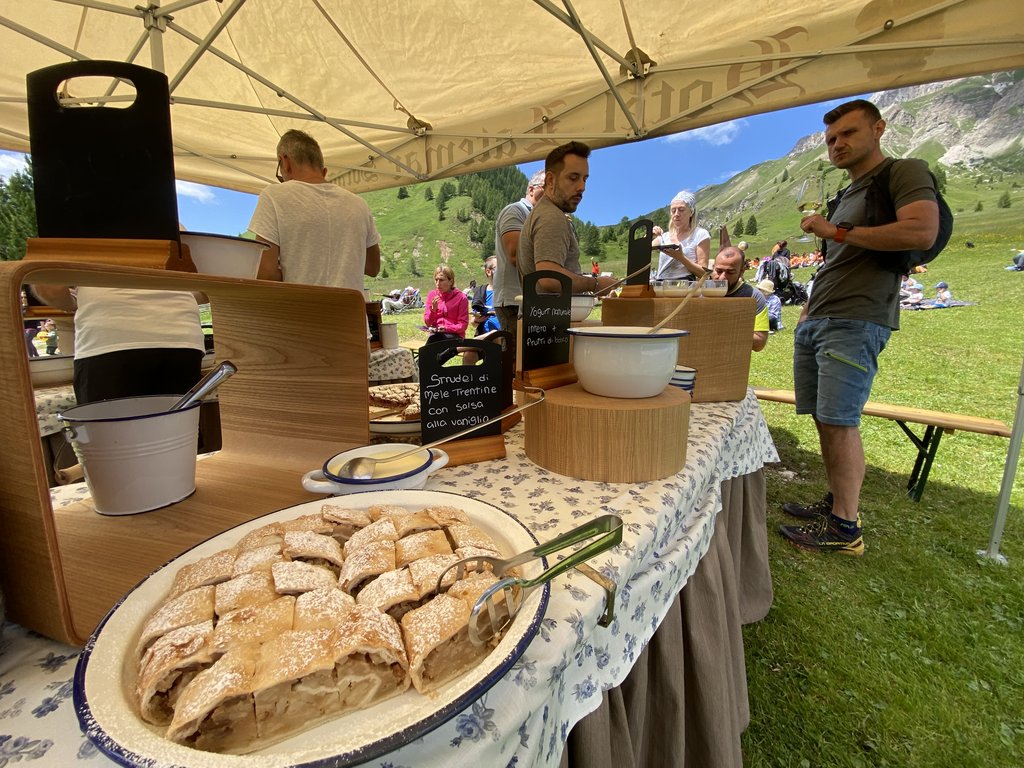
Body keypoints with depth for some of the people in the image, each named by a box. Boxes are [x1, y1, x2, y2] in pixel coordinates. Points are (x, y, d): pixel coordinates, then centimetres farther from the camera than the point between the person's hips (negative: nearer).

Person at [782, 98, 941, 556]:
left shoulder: (906, 173, 2)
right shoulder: (845, 196, 27)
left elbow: (922, 232, -16)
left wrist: (838, 232, -11)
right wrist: (810, 307, 17)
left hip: (855, 322, -8)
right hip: (815, 323, 8)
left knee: (839, 421, -12)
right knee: (823, 419, 7)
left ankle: (845, 528, -3)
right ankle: (837, 501, 18)